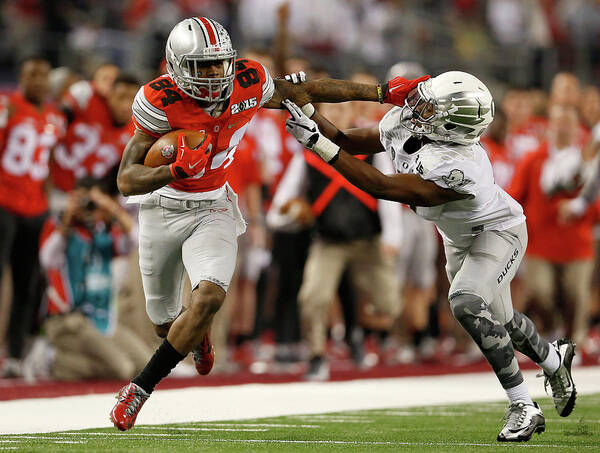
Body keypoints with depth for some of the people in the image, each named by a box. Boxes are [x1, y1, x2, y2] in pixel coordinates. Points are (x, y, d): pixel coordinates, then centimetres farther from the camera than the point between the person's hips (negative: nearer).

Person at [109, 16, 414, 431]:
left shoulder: (248, 83, -15)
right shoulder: (161, 102, -25)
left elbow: (304, 92, 4)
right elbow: (127, 180, -25)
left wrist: (381, 93, 6)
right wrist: (176, 171, -44)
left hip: (213, 209, 1)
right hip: (163, 210, -1)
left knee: (210, 296, -26)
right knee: (165, 320, 14)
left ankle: (141, 388, -12)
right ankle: (197, 336, 55)